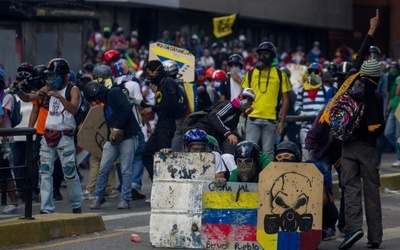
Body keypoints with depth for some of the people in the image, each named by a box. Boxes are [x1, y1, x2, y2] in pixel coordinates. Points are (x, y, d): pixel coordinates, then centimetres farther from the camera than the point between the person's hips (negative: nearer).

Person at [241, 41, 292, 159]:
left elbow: (285, 99, 4)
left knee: (268, 152, 4)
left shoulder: (280, 75, 4)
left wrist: (281, 121, -3)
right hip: (253, 118, 1)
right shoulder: (251, 73, 9)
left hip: (271, 120, -1)